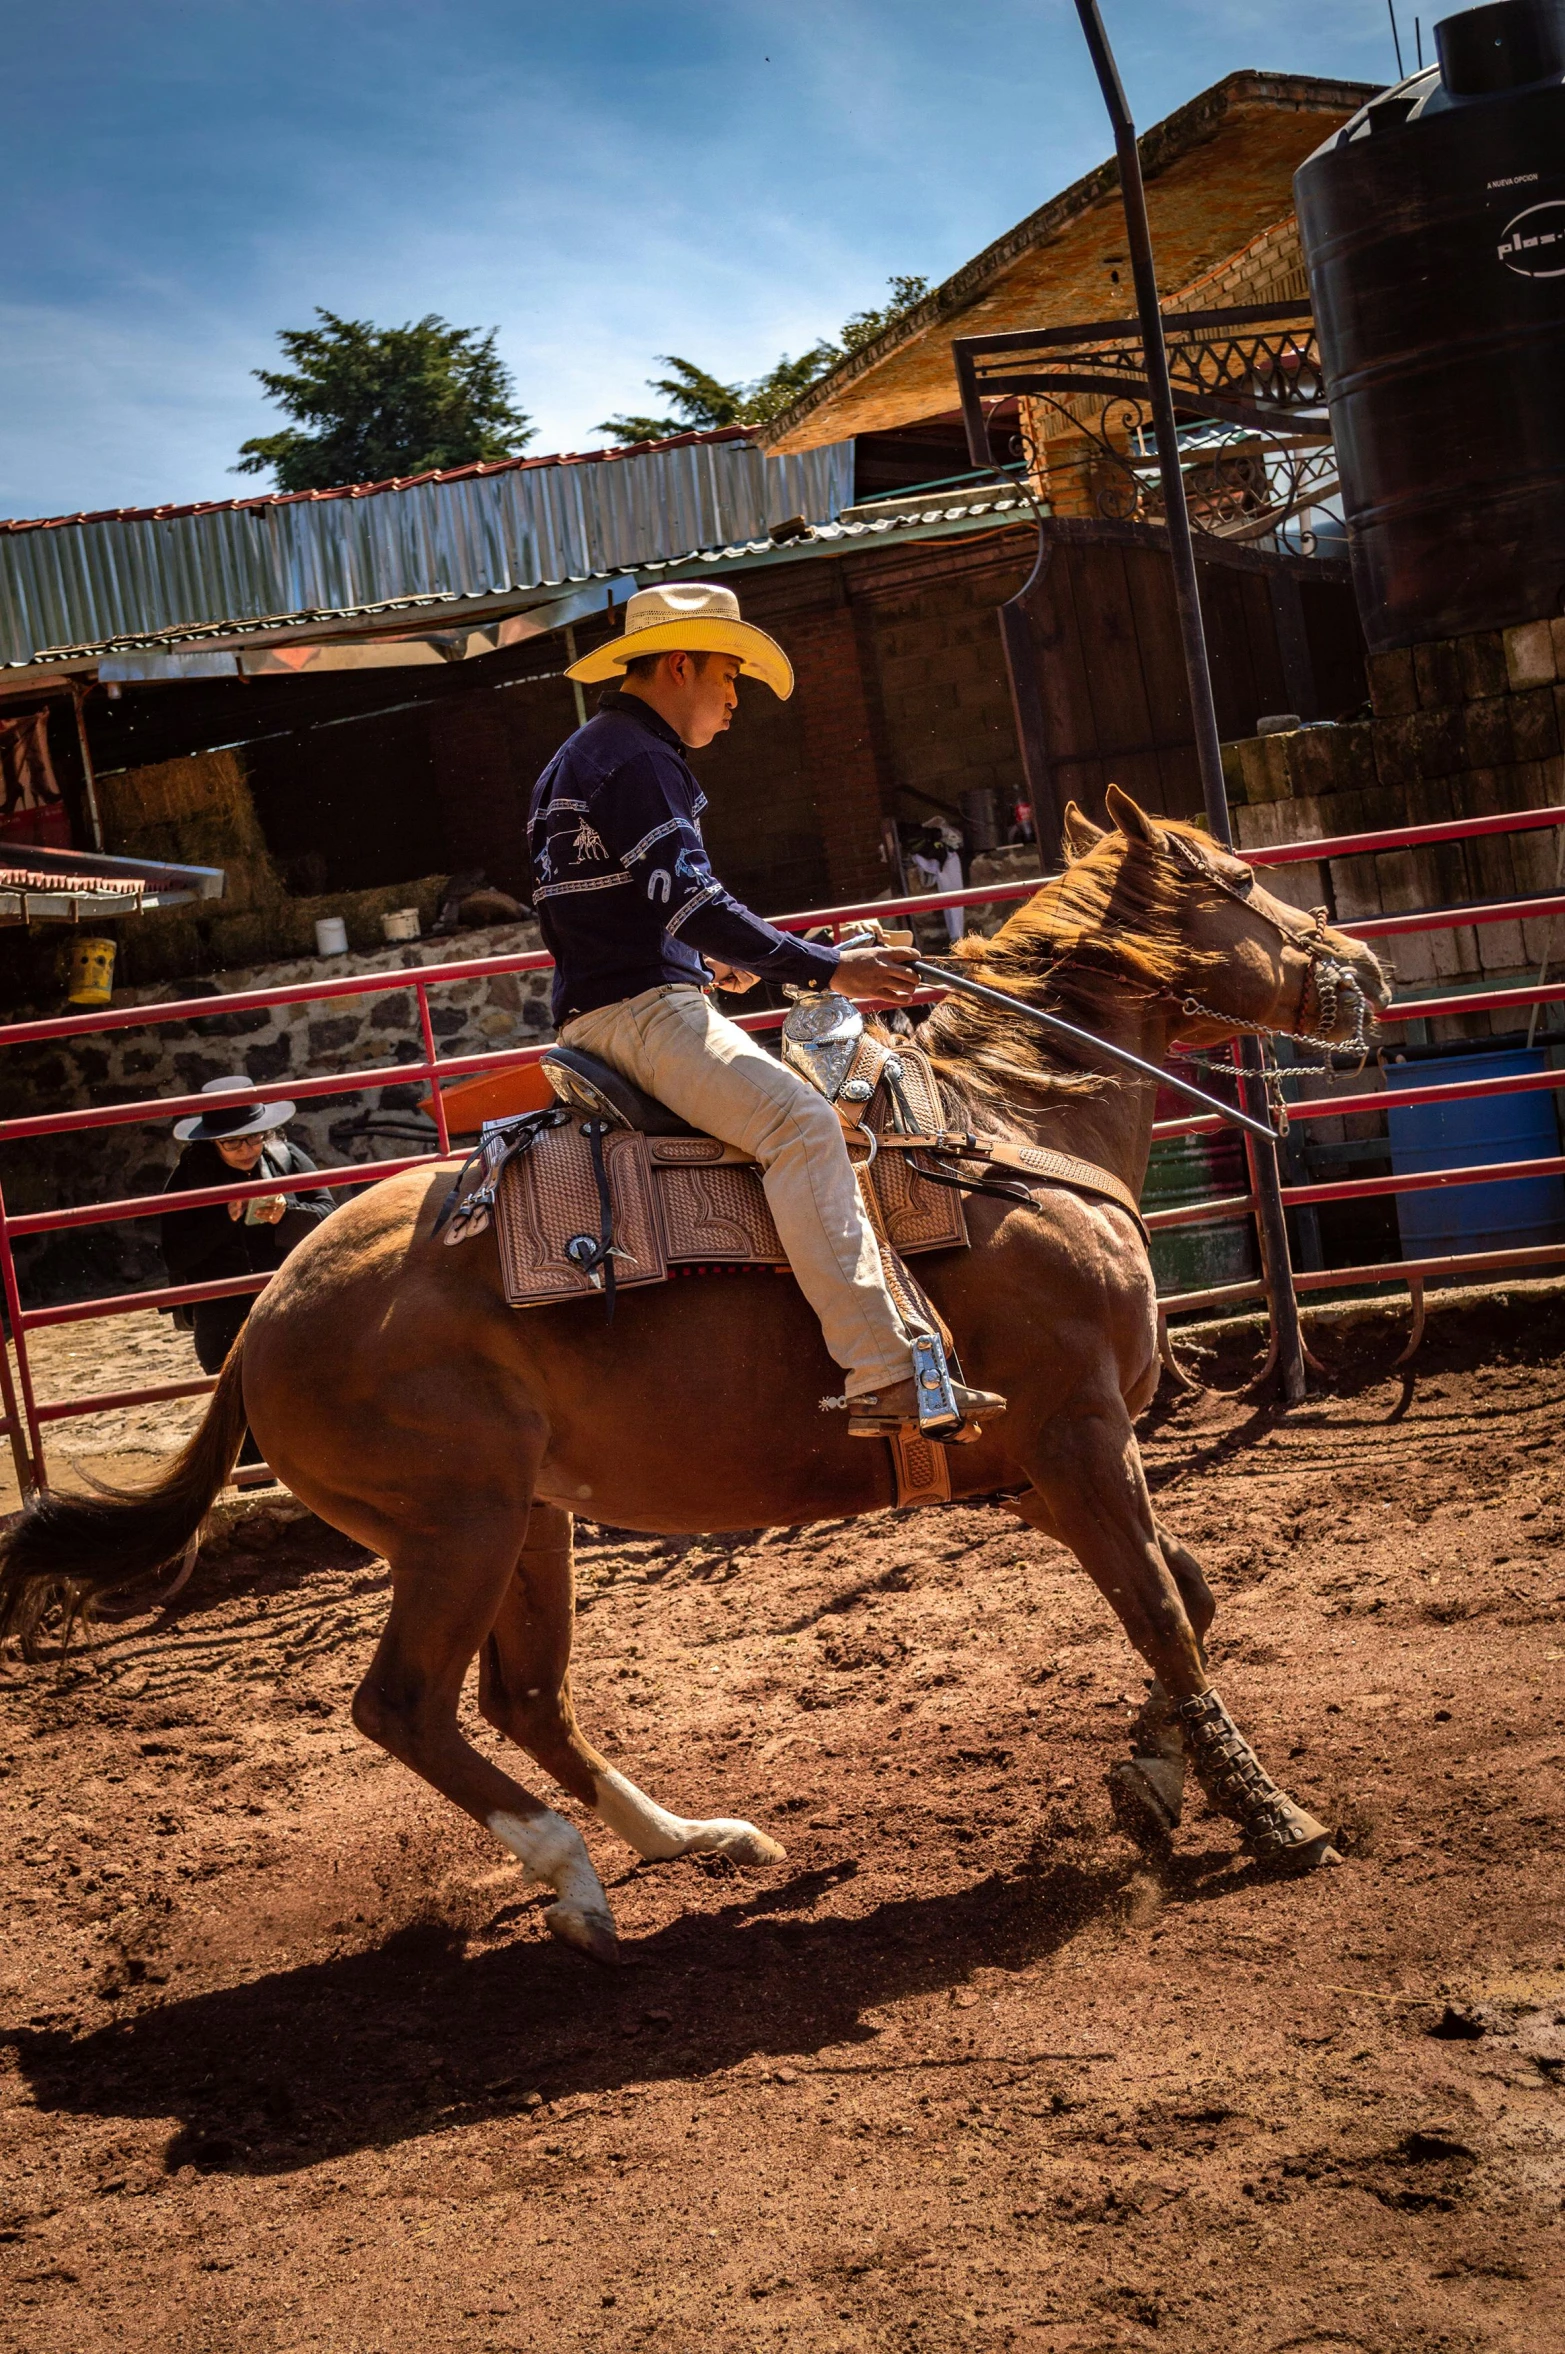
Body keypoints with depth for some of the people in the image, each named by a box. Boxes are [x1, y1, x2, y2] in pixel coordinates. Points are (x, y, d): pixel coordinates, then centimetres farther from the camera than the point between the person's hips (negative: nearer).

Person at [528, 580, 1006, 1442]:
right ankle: (881, 1377, -36)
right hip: (642, 1009, -11)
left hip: (594, 1008, 11)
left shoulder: (573, 762, 23)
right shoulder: (638, 757, -11)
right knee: (801, 1123, -26)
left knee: (799, 1104, 20)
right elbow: (692, 902, -22)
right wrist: (830, 968, -22)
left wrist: (705, 963, 29)